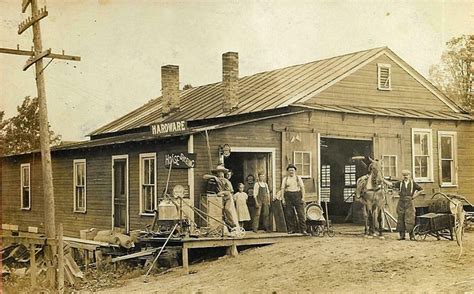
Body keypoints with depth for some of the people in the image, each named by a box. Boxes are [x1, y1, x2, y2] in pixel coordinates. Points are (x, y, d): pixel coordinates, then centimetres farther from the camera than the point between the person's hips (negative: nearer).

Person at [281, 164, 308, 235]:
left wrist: (302, 197, -3)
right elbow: (282, 189, 7)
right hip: (288, 196, 1)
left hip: (297, 195, -1)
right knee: (289, 214, 0)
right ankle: (291, 229, 8)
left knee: (301, 213, -7)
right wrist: (283, 198, -2)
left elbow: (302, 188, 7)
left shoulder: (298, 178, 12)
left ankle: (303, 229, -7)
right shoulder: (285, 179, 12)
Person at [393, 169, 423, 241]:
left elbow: (421, 190, 9)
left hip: (409, 203, -2)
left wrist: (415, 195, 2)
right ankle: (402, 235, 9)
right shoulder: (400, 183, 6)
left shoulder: (413, 183, 4)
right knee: (401, 219, 3)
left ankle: (411, 235, -3)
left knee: (409, 219, -8)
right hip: (401, 202, 2)